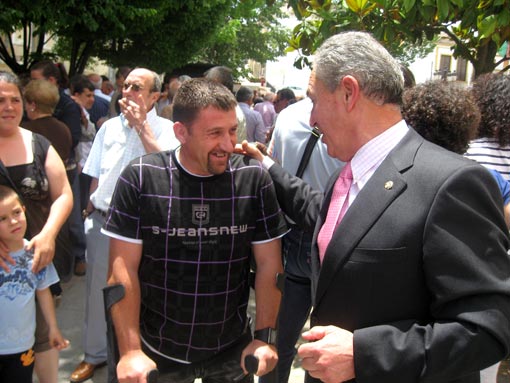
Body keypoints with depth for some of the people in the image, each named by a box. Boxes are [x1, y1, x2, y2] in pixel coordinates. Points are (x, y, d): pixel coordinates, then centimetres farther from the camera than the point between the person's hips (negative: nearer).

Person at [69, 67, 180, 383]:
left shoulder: (165, 129, -5)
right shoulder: (110, 127, 9)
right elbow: (96, 175, 14)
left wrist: (141, 124, -18)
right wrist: (90, 209, 11)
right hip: (103, 220, 4)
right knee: (98, 287, 15)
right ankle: (95, 353, 34)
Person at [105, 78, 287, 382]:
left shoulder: (254, 179, -10)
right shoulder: (140, 178, -13)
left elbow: (269, 263, -5)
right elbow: (123, 268, -10)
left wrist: (265, 335, -10)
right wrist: (130, 351, -13)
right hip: (158, 351, -1)